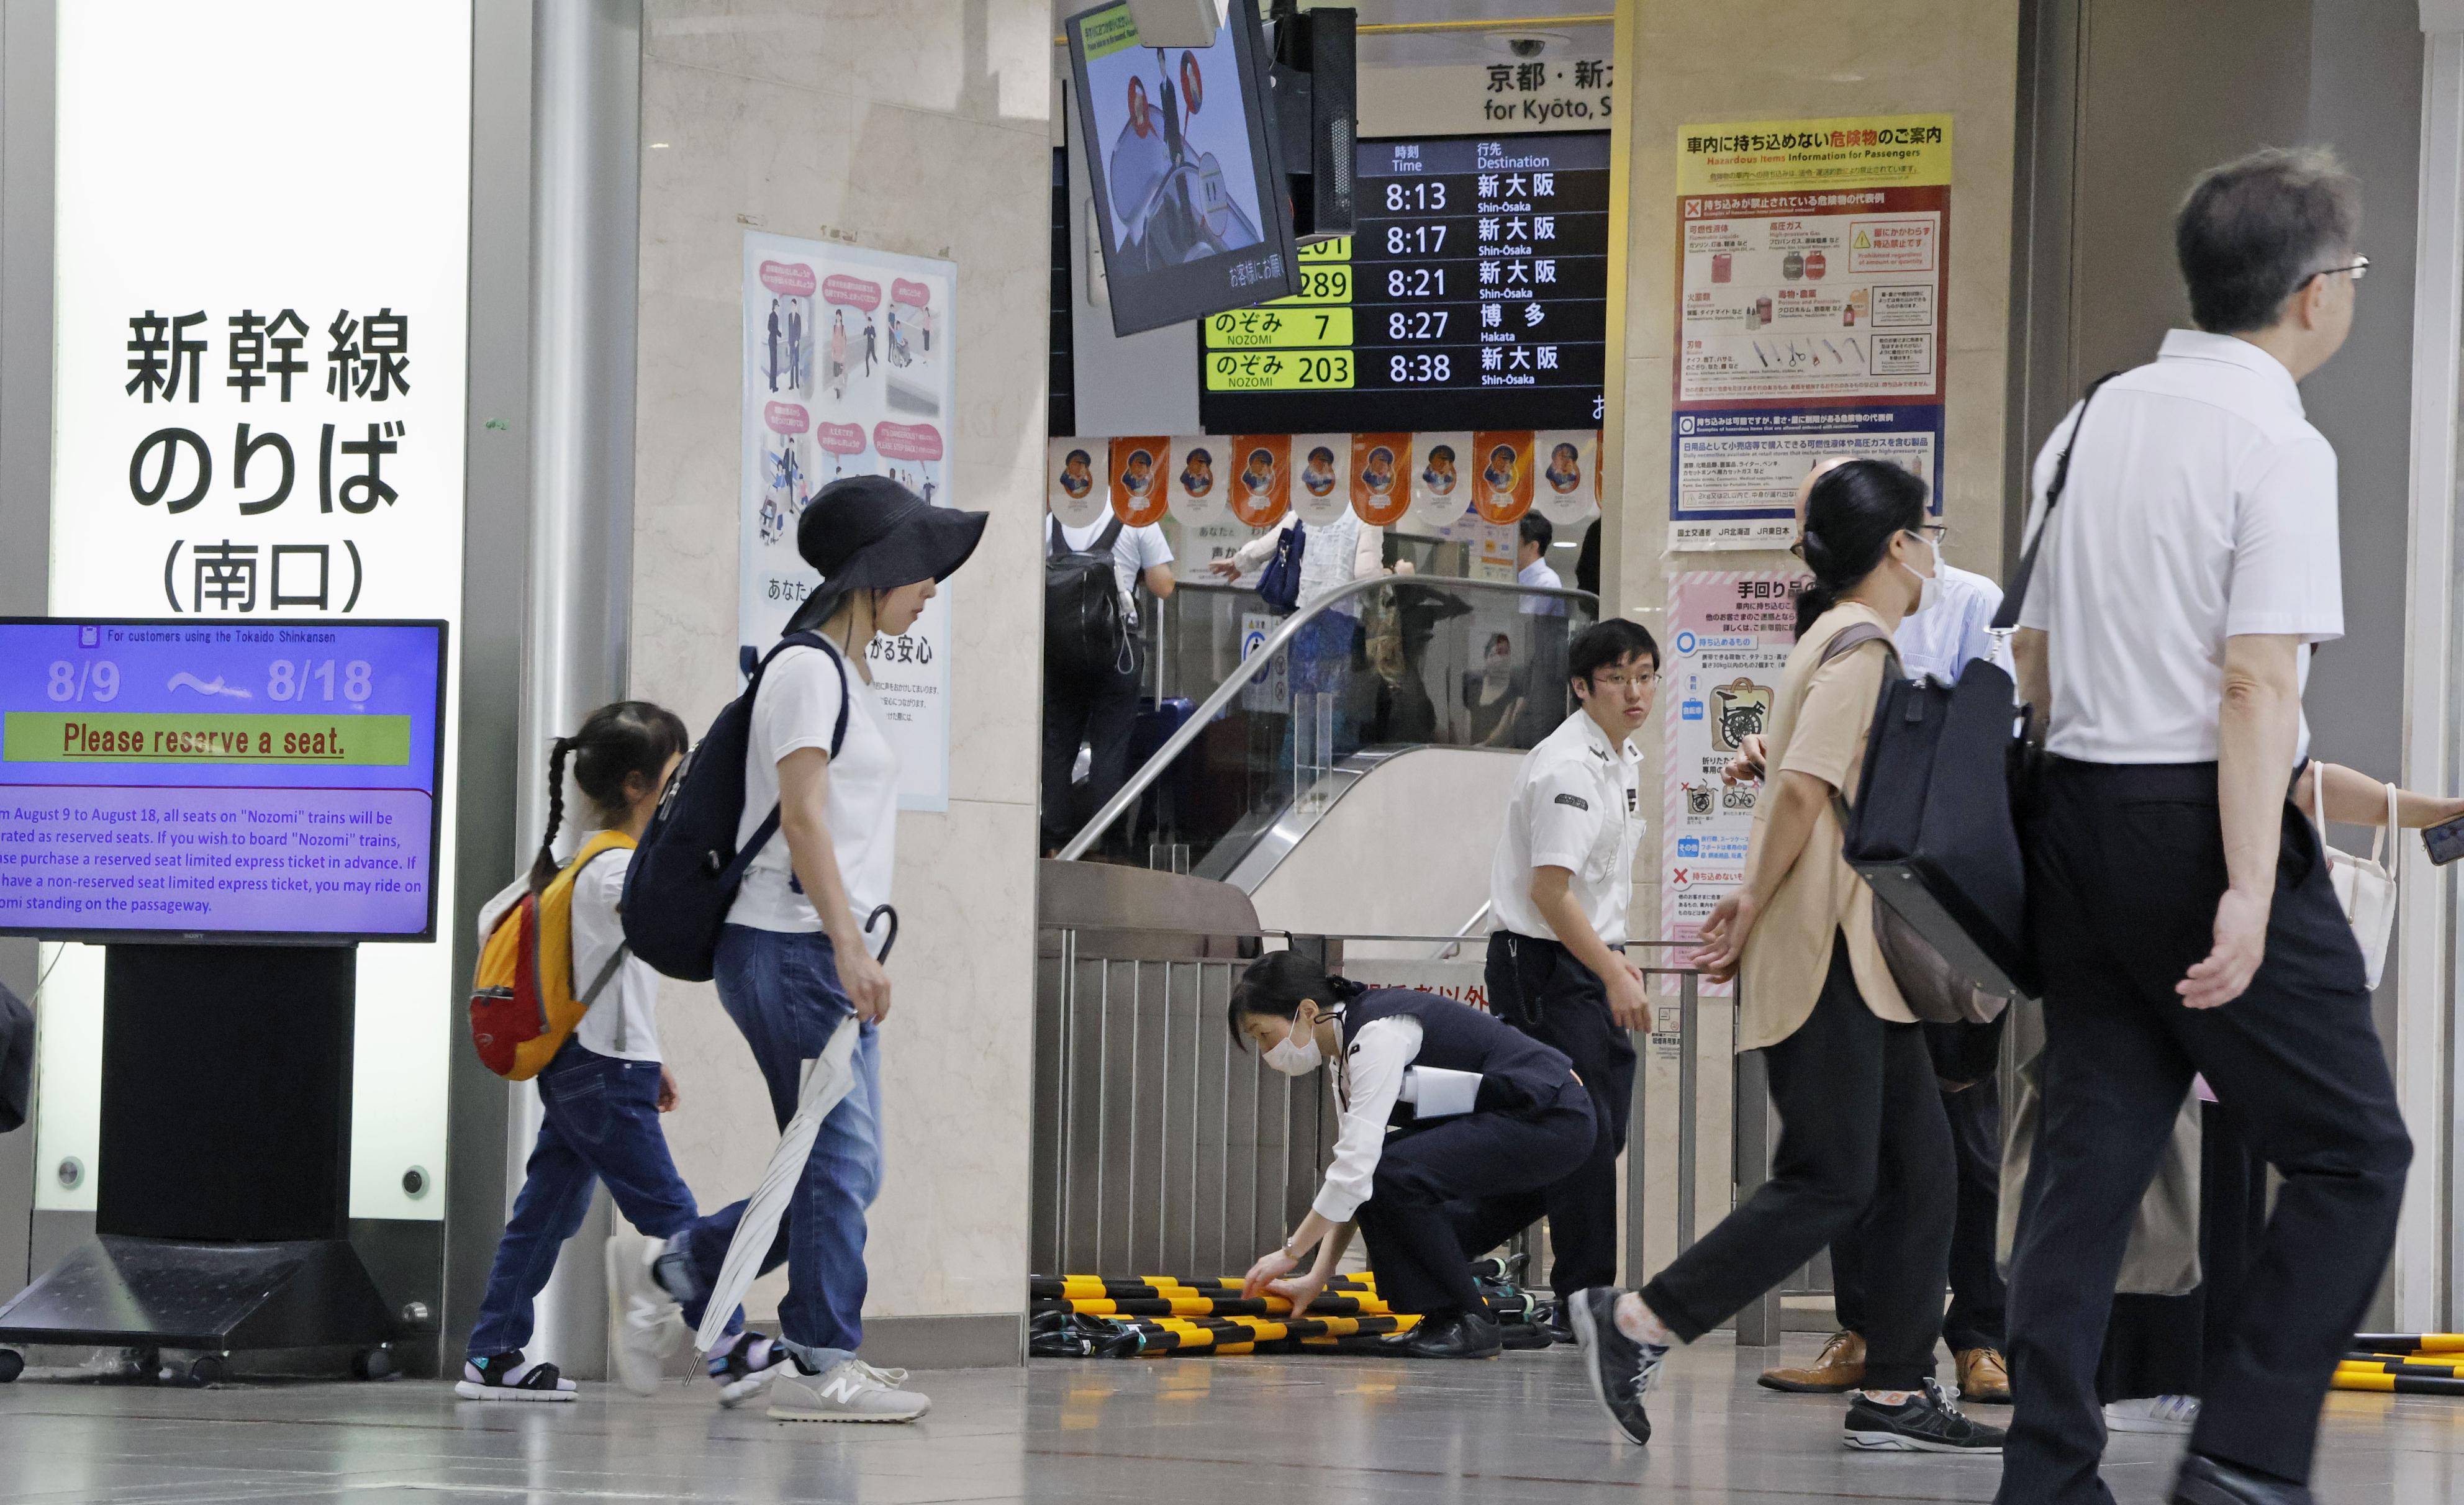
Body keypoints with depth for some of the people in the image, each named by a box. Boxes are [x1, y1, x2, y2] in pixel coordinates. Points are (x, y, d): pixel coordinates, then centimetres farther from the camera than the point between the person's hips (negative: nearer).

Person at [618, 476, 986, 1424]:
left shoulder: (845, 673, 20)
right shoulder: (808, 669, -10)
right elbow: (802, 815, -17)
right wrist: (850, 943, -22)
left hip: (830, 952, 10)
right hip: (794, 946, -10)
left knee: (841, 1168, 8)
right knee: (837, 1161, -8)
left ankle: (674, 1272, 18)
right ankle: (820, 1363, -3)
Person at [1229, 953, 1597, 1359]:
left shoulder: (1378, 1033, -21)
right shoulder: (1349, 1050, 8)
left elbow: (1356, 1165, -26)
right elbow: (1352, 1168, 11)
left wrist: (1291, 1253, -17)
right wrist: (1317, 1278, 4)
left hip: (1556, 1119, -10)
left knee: (1391, 1174, -23)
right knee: (1373, 1172, -1)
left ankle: (1468, 1324, -10)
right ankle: (1440, 1319, 7)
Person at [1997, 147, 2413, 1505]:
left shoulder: (2093, 422, 11)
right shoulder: (2276, 447, -12)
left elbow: (2035, 652, 16)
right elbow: (2257, 680, -19)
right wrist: (2248, 894, -22)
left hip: (2077, 810, 8)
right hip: (2200, 828, -7)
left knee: (2091, 1150, 8)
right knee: (2351, 1157, 1)